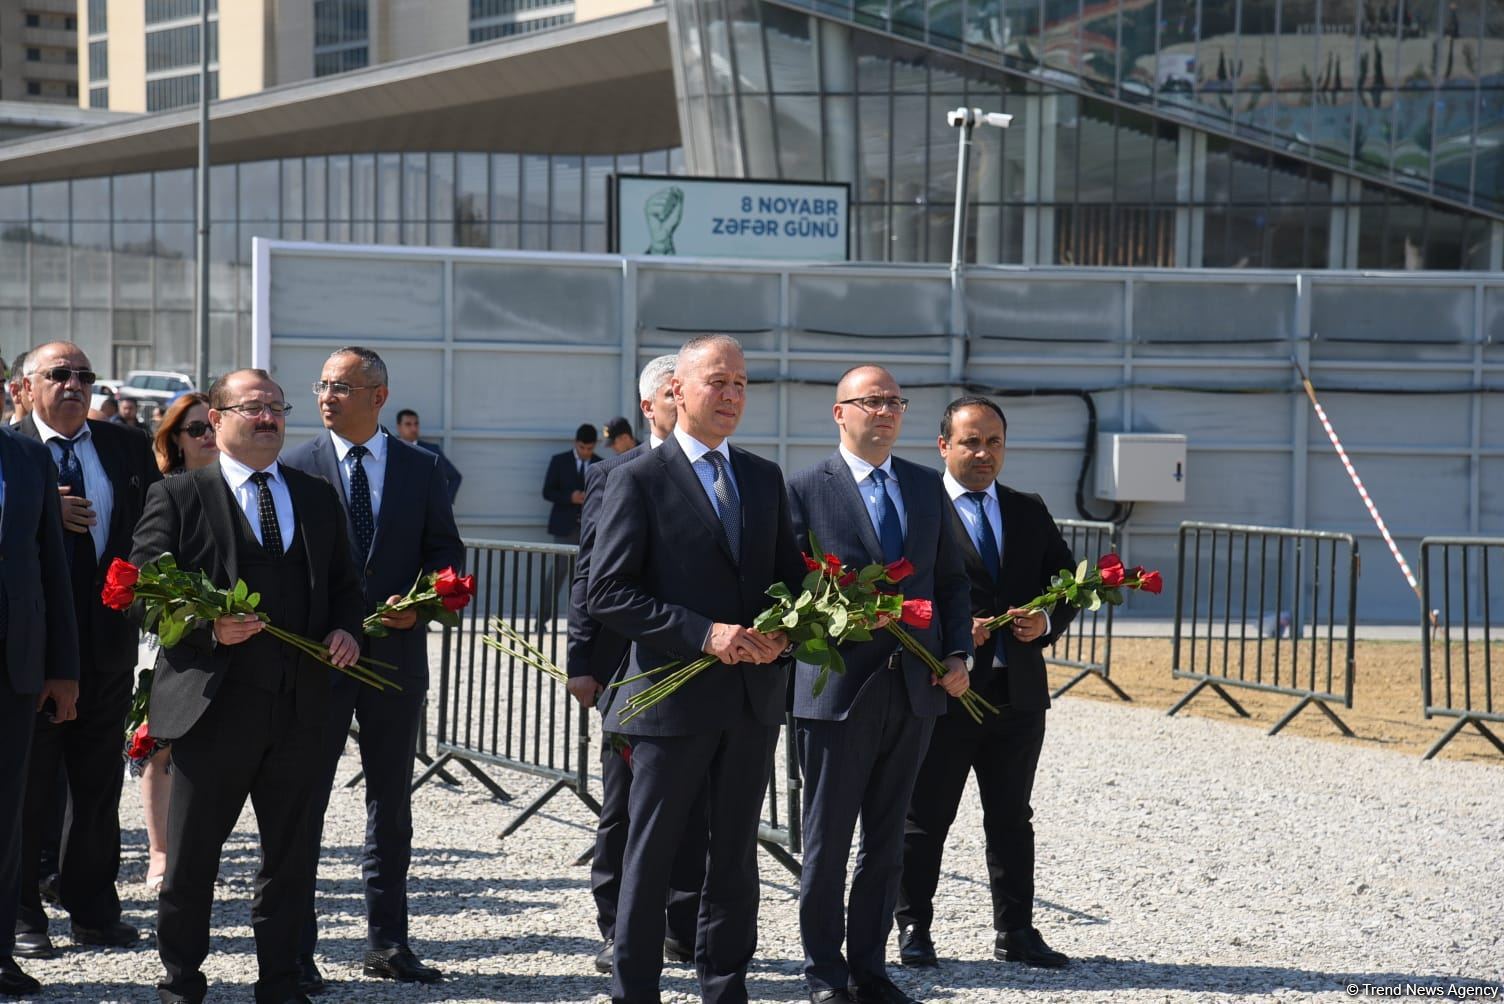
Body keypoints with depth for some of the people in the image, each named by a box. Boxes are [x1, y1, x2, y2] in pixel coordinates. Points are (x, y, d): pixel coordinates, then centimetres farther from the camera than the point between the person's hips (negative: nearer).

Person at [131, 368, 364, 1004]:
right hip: (213, 705, -4)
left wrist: (345, 630, 0)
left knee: (291, 854, 10)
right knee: (191, 855, 4)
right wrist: (207, 628, -19)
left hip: (299, 707, 4)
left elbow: (344, 585, 20)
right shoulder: (176, 498, 0)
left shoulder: (317, 497, 15)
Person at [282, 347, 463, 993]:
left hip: (396, 653, 3)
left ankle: (387, 944, 20)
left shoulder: (422, 470, 5)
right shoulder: (295, 469, -1)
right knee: (302, 802, 1)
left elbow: (446, 551, 7)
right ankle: (295, 950, 6)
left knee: (392, 803, 10)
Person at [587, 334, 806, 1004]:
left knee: (736, 855, 13)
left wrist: (782, 634, -5)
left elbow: (789, 575, 18)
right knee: (651, 856, 2)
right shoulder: (641, 479, -6)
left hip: (754, 696, 5)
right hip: (673, 695, -5)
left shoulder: (765, 478, 11)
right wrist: (704, 633, -19)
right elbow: (606, 593, -12)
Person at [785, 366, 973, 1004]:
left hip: (914, 688, 5)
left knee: (887, 841, 11)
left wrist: (958, 654, 2)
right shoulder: (806, 489, -4)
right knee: (828, 842, 3)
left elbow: (951, 581, 15)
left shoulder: (926, 486, 12)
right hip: (839, 688, -5)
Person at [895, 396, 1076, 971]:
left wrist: (1047, 622, -7)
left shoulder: (1030, 513, 13)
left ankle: (1015, 932, 19)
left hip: (1019, 690, 5)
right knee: (925, 818, 5)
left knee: (1012, 817, 11)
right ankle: (913, 928, 14)